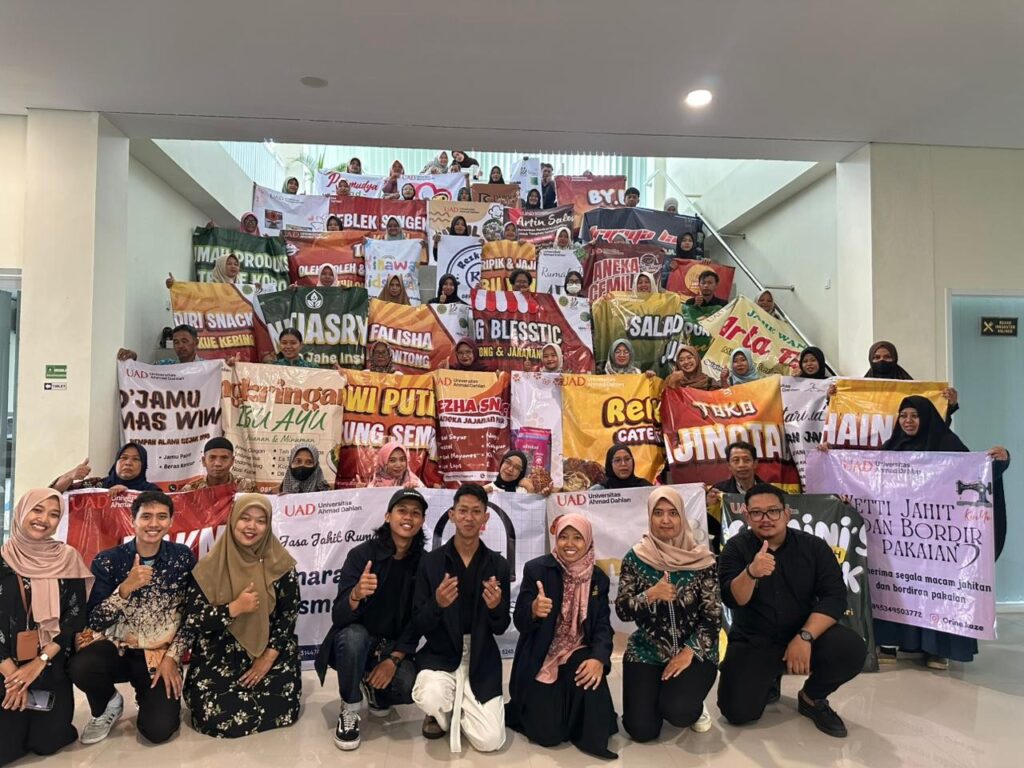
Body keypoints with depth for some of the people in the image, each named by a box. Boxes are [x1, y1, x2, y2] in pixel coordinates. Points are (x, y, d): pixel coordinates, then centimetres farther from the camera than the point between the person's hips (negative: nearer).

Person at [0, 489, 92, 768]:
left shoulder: (68, 559, -1)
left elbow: (76, 617, -4)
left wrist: (39, 662, -14)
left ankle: (49, 719, 28)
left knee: (46, 743, -3)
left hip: (53, 667, 0)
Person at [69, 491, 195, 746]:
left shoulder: (183, 558, -5)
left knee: (159, 730, -18)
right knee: (81, 666, -32)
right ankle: (108, 706, 4)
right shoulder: (108, 561, -6)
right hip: (117, 648, 1)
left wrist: (172, 658, -9)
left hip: (161, 654, -1)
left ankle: (148, 697, 20)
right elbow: (96, 621, -10)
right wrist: (126, 587, -25)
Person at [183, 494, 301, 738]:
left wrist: (268, 658, -10)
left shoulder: (280, 564, -6)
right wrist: (234, 608, -22)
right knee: (221, 716, -20)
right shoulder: (210, 566, -8)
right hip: (219, 656, -1)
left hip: (269, 653, 1)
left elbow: (288, 615, -2)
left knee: (284, 710, -14)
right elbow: (191, 621, -9)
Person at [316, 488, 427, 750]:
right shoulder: (361, 554, -15)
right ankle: (349, 711, -9)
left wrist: (394, 659, -17)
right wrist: (356, 594, -42)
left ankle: (374, 687, 12)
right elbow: (338, 617, -21)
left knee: (409, 687, -26)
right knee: (353, 635, -35)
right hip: (357, 639, -2)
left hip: (395, 646, 2)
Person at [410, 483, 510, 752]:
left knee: (490, 741, -13)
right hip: (440, 654, -1)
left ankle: (459, 709, 22)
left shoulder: (498, 564, -2)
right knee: (431, 697, -33)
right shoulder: (430, 561, -6)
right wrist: (437, 604, -27)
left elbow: (501, 628, 2)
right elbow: (418, 626, -6)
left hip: (481, 659, 1)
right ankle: (443, 713, 7)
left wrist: (496, 607, -21)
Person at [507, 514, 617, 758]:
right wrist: (534, 610, -38)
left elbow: (603, 625, -6)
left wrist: (599, 658, -27)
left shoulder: (598, 578, 1)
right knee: (548, 734, -10)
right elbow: (520, 622, -13)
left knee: (591, 673, -32)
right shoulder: (536, 569, -10)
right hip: (539, 658, -2)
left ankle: (592, 736, -7)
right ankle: (533, 708, 23)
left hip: (577, 653, 2)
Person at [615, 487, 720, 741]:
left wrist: (689, 652, -16)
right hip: (647, 651, 1)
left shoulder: (702, 559, -6)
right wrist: (650, 595, -22)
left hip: (693, 652, -1)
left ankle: (694, 707, 11)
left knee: (677, 711, -26)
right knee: (642, 730, -11)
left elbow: (713, 616, -6)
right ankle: (656, 695, 23)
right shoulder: (635, 558, -4)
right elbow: (622, 611, -5)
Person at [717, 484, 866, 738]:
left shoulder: (814, 547, -5)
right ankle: (767, 683, 19)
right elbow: (732, 600, -17)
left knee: (852, 649, -27)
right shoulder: (736, 548, -7)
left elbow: (834, 596, -11)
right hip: (752, 641, -1)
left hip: (804, 635, 1)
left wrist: (805, 637, -24)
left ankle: (812, 698, 4)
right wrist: (751, 573, -39)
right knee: (738, 712, -17)